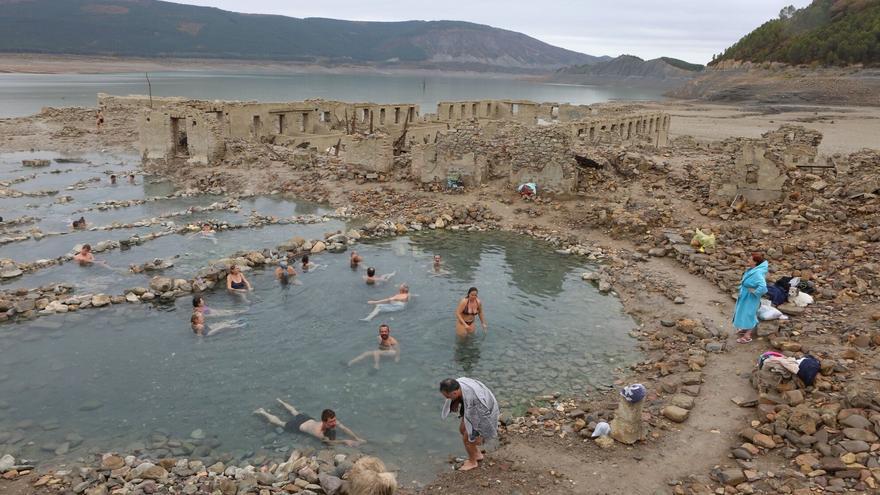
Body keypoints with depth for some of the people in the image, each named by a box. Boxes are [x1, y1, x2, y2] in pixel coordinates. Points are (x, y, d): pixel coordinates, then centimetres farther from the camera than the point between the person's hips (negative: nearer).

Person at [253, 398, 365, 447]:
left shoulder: (334, 422, -32)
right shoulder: (318, 432, -46)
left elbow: (345, 429, -25)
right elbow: (329, 442, -38)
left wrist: (357, 438, -36)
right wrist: (345, 441, -45)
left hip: (308, 419, 6)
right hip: (299, 425, -6)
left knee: (295, 412, 36)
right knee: (279, 423, 19)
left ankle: (281, 402, 62)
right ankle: (262, 412, 40)